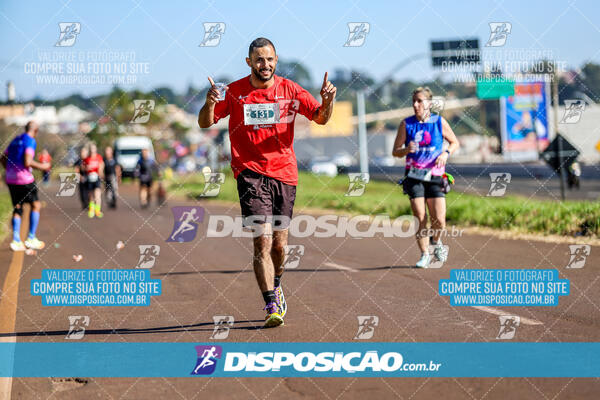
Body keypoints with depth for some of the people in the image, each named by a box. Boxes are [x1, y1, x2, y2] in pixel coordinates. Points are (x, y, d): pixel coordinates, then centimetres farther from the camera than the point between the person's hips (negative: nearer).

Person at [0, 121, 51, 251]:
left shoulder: (16, 140, 15)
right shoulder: (30, 141, -9)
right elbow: (27, 162, -21)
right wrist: (41, 166, -7)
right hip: (24, 179, -7)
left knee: (17, 209, 11)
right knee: (36, 205, 6)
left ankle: (16, 240, 3)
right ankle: (31, 238, 3)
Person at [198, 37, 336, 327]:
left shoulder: (290, 90, 3)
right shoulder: (234, 92, -1)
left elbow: (320, 118, 5)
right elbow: (205, 123, 0)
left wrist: (327, 101, -17)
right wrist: (209, 102, -21)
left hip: (284, 173, 3)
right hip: (250, 173, -2)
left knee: (279, 244, 9)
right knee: (262, 240, -14)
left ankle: (275, 286, 39)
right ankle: (271, 306, -12)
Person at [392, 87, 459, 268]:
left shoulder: (439, 122, 1)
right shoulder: (406, 124, 1)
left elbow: (454, 142, 13)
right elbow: (395, 152, 4)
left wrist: (446, 153, -7)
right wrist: (407, 150, -18)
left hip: (435, 177, 0)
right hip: (414, 176, 0)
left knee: (439, 220, -7)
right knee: (420, 219, -7)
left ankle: (436, 242, 24)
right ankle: (425, 255, 8)